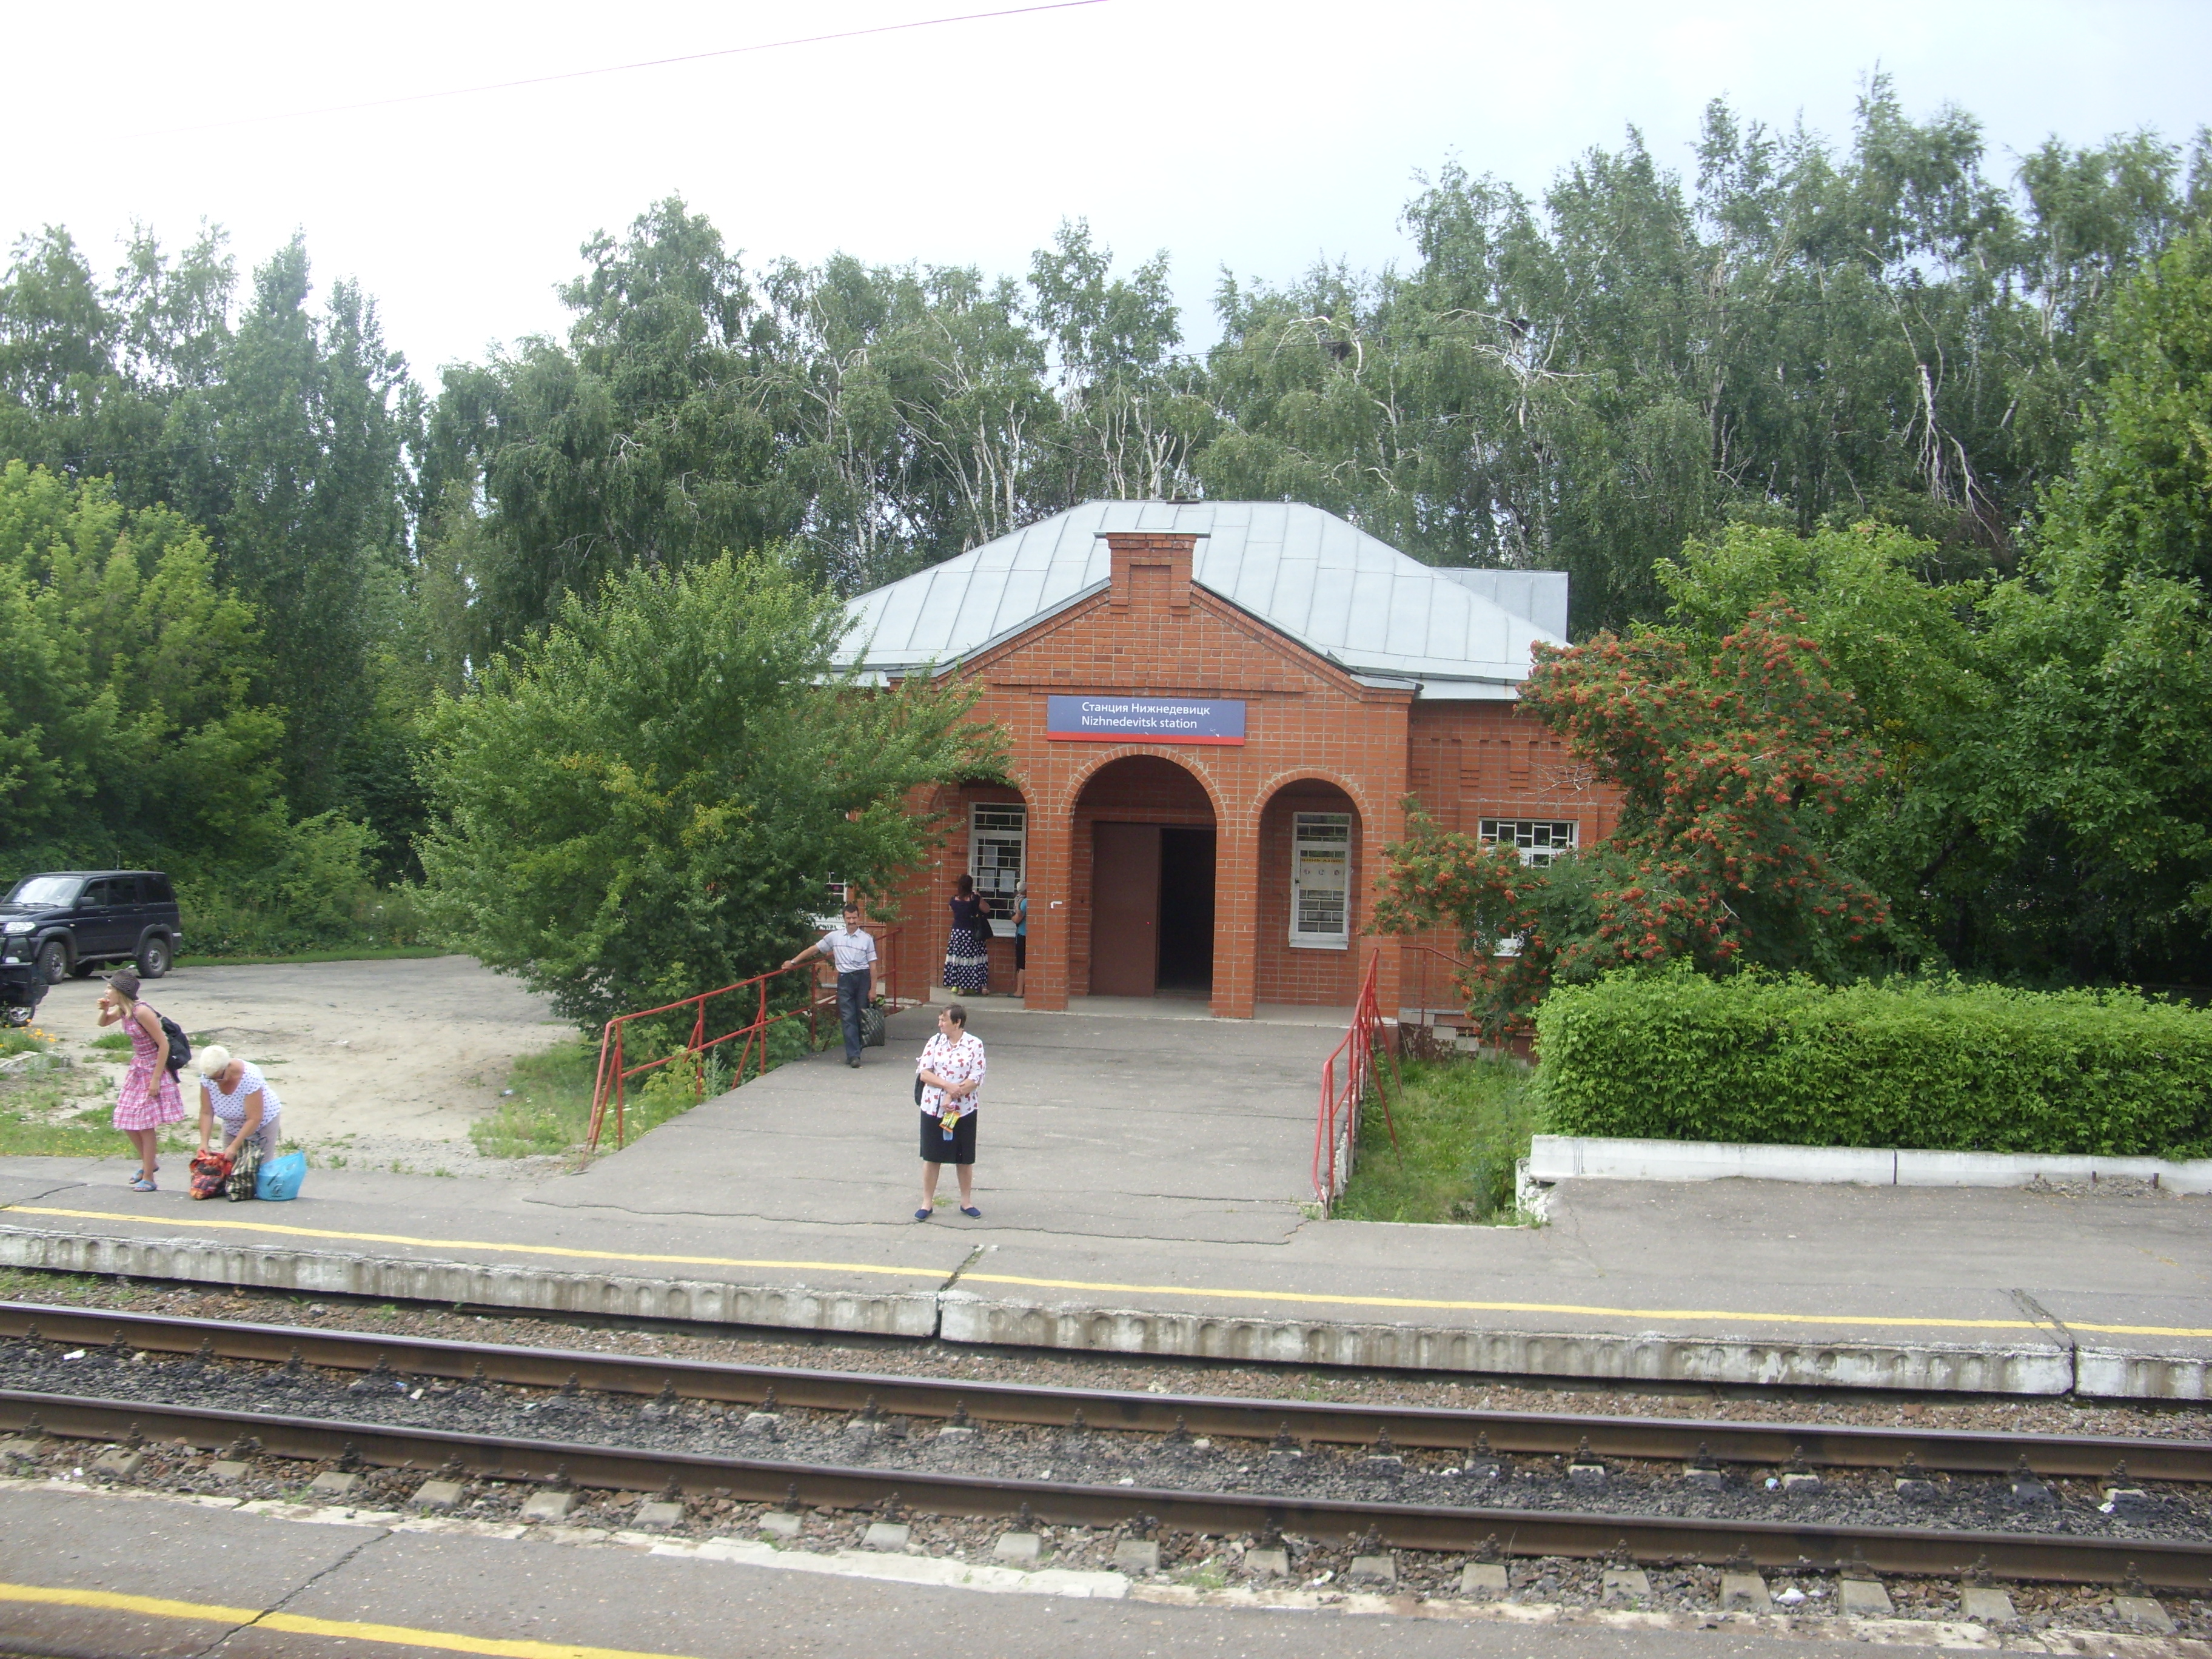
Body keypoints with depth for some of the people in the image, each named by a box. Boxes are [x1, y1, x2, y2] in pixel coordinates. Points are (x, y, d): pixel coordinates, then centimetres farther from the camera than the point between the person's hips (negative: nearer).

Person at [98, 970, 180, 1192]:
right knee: (127, 1121, 14)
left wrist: (156, 1079, -22)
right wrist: (105, 1009, -1)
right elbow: (103, 1023, 23)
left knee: (146, 1124, -1)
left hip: (154, 1070, -9)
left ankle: (148, 1179, 10)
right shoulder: (122, 1010, 1)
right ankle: (148, 1163, 34)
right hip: (138, 1069, 9)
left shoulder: (142, 1011, -24)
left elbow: (164, 1044, -23)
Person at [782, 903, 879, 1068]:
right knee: (848, 1018, -7)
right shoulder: (834, 936, 7)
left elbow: (872, 965, 3)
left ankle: (853, 1053, 10)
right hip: (845, 979, 0)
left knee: (861, 1017, 2)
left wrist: (873, 989, -2)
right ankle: (853, 1055, -11)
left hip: (863, 978, 0)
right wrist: (793, 962, 11)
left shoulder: (867, 939, 4)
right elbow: (814, 949, 14)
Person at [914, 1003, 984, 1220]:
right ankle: (927, 1203, 16)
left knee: (964, 1158, 9)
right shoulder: (935, 1042, 2)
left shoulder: (974, 1044, -5)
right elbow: (924, 1072, -4)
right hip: (933, 1108, 1)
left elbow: (976, 1079, -9)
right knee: (932, 1156, 6)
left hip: (963, 1110, -1)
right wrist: (948, 1085, -18)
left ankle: (966, 1202, 22)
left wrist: (953, 1097, -18)